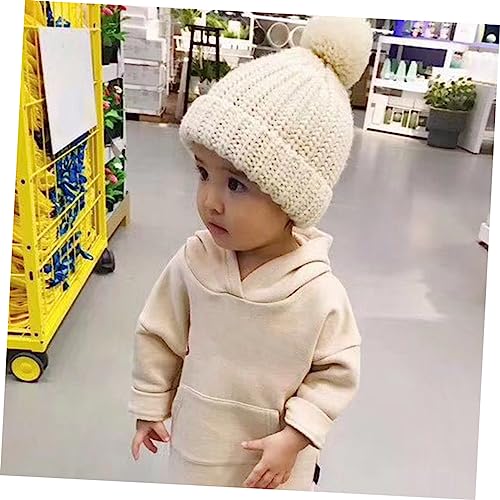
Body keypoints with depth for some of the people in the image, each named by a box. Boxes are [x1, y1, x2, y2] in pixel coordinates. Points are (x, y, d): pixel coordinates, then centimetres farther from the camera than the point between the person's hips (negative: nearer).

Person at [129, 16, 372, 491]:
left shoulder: (320, 293, -27)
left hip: (274, 457, -1)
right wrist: (150, 406, 5)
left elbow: (337, 371, -11)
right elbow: (157, 335, -5)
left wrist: (293, 437, -16)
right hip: (197, 442, 2)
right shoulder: (192, 260, -21)